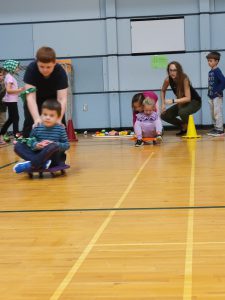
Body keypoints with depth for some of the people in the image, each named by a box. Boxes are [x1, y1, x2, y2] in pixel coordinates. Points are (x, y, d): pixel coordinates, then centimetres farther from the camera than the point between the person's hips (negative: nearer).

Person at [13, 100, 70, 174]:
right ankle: (43, 163, -32)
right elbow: (30, 142, 4)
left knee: (53, 146, -36)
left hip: (55, 158, -3)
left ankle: (31, 165, -30)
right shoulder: (37, 128, 3)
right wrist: (36, 145, -18)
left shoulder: (60, 129, -2)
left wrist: (53, 145, -19)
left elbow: (67, 145, -3)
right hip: (39, 155, 3)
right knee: (18, 146, -13)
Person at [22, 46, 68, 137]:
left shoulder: (60, 72, -32)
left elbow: (62, 99, -36)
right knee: (30, 125, -11)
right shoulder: (31, 69, -33)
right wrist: (37, 118, -52)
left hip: (53, 98, 1)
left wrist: (58, 119, -50)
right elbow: (31, 97, -39)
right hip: (36, 100, 0)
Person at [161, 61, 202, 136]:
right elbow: (163, 91, 7)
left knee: (182, 112, -36)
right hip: (182, 102, 6)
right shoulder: (168, 80, -14)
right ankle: (183, 127, 14)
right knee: (164, 115, -5)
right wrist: (163, 104, -3)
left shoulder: (184, 79, -28)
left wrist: (173, 101, -40)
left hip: (194, 102, -6)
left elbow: (188, 98, -33)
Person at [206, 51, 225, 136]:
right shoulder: (210, 72, 11)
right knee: (213, 113, 13)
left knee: (217, 113, -6)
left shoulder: (217, 71, -14)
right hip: (211, 96, 9)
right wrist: (209, 92, 11)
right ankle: (215, 128, 22)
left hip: (217, 96, -9)